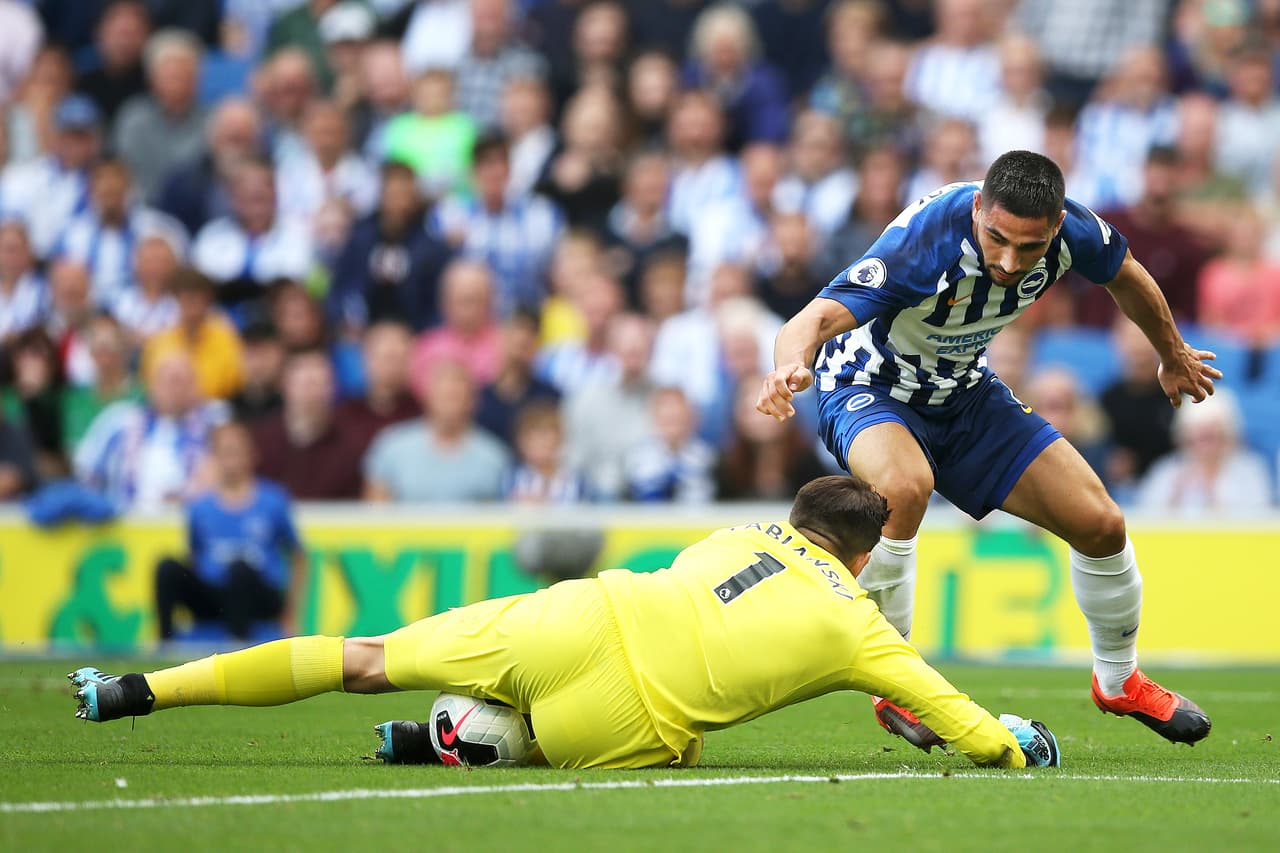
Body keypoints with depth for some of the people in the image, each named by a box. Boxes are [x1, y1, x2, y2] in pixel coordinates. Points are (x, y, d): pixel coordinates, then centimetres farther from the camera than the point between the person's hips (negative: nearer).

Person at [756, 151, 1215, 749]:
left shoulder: (1069, 229, -22)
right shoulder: (922, 242, -38)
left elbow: (1125, 277, 3)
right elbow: (816, 319, -48)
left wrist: (1174, 357, 20)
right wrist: (790, 367, -72)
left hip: (965, 395, 6)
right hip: (868, 387, -5)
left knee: (1100, 524, 1)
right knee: (905, 486, -38)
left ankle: (1119, 682, 29)